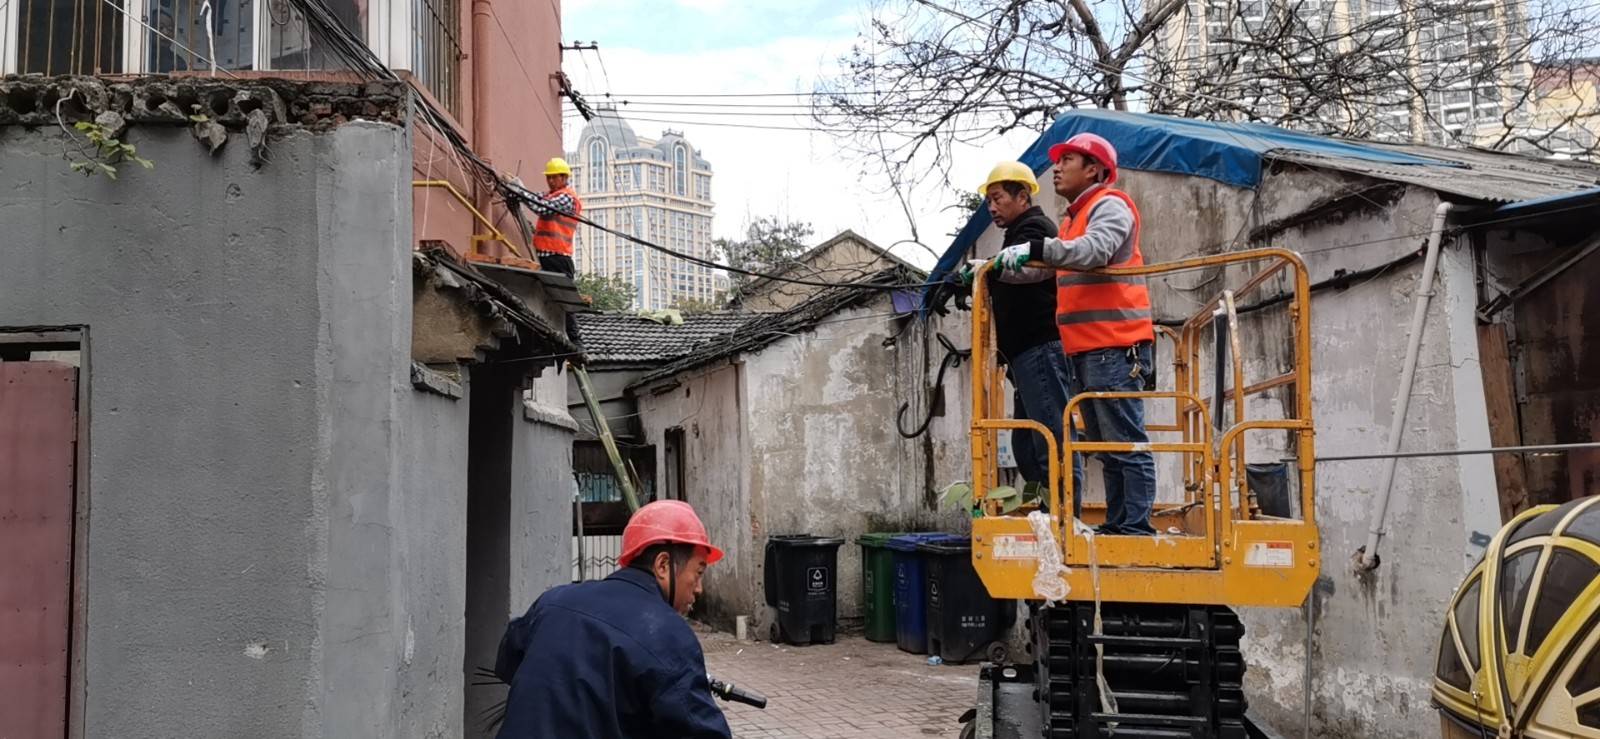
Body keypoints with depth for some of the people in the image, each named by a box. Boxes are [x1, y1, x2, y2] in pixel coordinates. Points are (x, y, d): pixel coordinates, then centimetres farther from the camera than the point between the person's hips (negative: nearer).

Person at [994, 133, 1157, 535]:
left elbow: (1095, 250, -24)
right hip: (1084, 351, 10)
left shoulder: (1109, 205, -4)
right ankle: (1115, 524, 16)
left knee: (1126, 442, -10)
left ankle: (1137, 527, -11)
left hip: (1114, 348, -10)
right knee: (1107, 446, 11)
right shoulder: (1073, 219, 25)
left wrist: (1035, 249, -34)